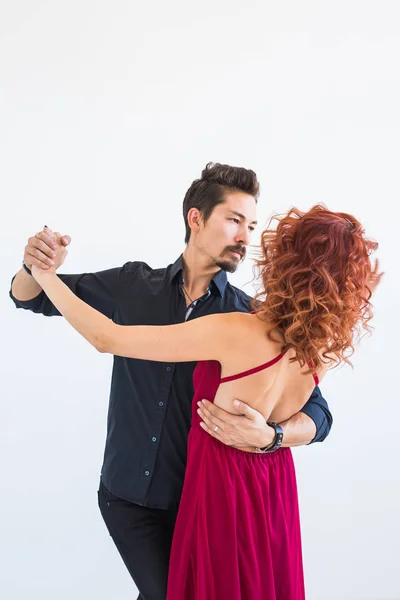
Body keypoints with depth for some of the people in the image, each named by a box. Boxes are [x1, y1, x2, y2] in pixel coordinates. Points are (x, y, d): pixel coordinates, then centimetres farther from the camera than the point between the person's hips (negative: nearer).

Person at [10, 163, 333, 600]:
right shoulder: (133, 286, -2)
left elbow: (317, 414, -10)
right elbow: (29, 297, 7)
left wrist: (267, 436, -31)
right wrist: (37, 268, -17)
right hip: (127, 494, 1)